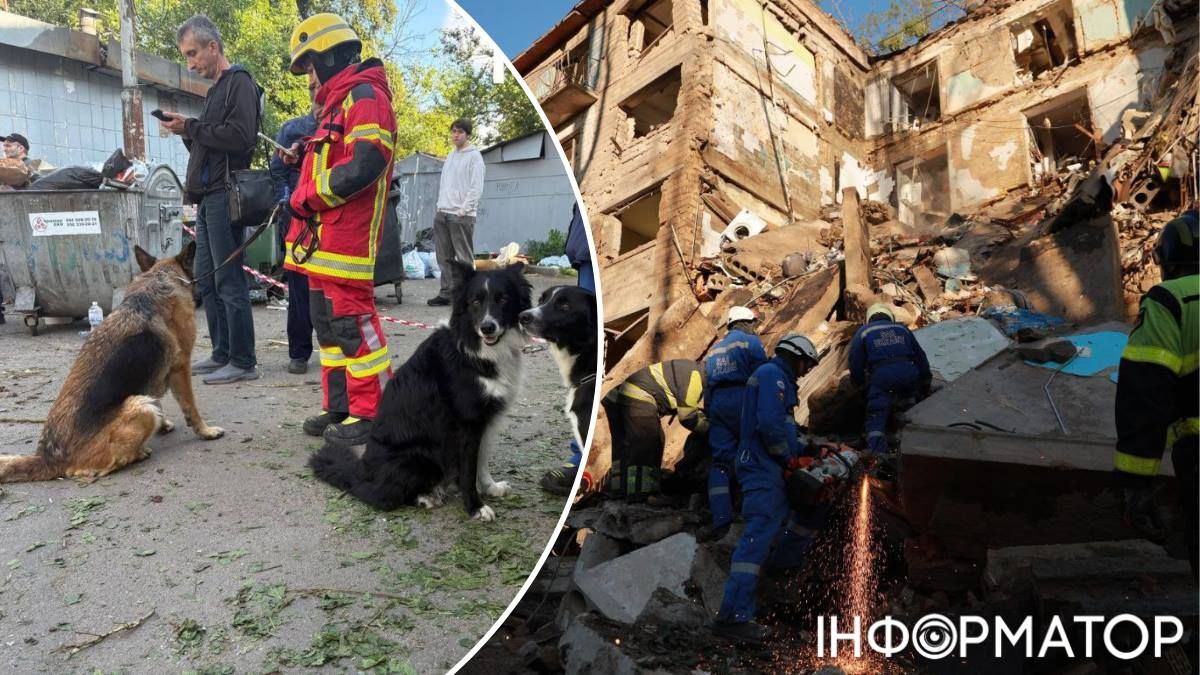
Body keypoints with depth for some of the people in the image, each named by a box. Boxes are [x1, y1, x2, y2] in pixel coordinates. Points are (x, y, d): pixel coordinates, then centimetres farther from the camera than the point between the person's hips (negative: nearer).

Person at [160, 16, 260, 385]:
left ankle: (243, 361, -4)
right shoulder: (215, 90, 24)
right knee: (207, 280, 11)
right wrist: (187, 131, 7)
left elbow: (239, 137, -18)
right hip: (207, 197, 10)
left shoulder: (239, 82, -4)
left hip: (225, 194, -10)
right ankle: (222, 353, 18)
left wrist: (191, 127, -11)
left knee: (229, 280, -9)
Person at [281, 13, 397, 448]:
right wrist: (306, 156, 10)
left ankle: (372, 414, 0)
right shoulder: (340, 101, 23)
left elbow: (365, 164, -23)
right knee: (328, 323, 12)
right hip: (324, 239, 11)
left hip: (346, 240, -10)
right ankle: (340, 407, 20)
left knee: (353, 322, -8)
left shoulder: (364, 95, -9)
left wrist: (306, 197, -14)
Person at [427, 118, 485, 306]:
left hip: (462, 215, -7)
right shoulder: (450, 156, 20)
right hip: (442, 213, 7)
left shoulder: (474, 156, -2)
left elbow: (477, 187, -9)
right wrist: (440, 205, 13)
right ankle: (446, 292, 11)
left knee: (464, 258, -6)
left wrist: (464, 210, -14)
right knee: (444, 257, 6)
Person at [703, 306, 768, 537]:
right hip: (741, 399, -6)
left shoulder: (715, 349, 25)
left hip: (715, 402, 6)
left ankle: (721, 521, -9)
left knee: (721, 460, -1)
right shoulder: (751, 342, 5)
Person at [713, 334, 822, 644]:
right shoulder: (772, 374, -10)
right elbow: (770, 424, -23)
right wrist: (788, 456, -11)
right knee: (759, 537, -16)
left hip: (770, 467, 11)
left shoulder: (777, 378, 23)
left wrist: (806, 448, 15)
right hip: (763, 468, -11)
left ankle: (785, 560, 32)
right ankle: (733, 616, -19)